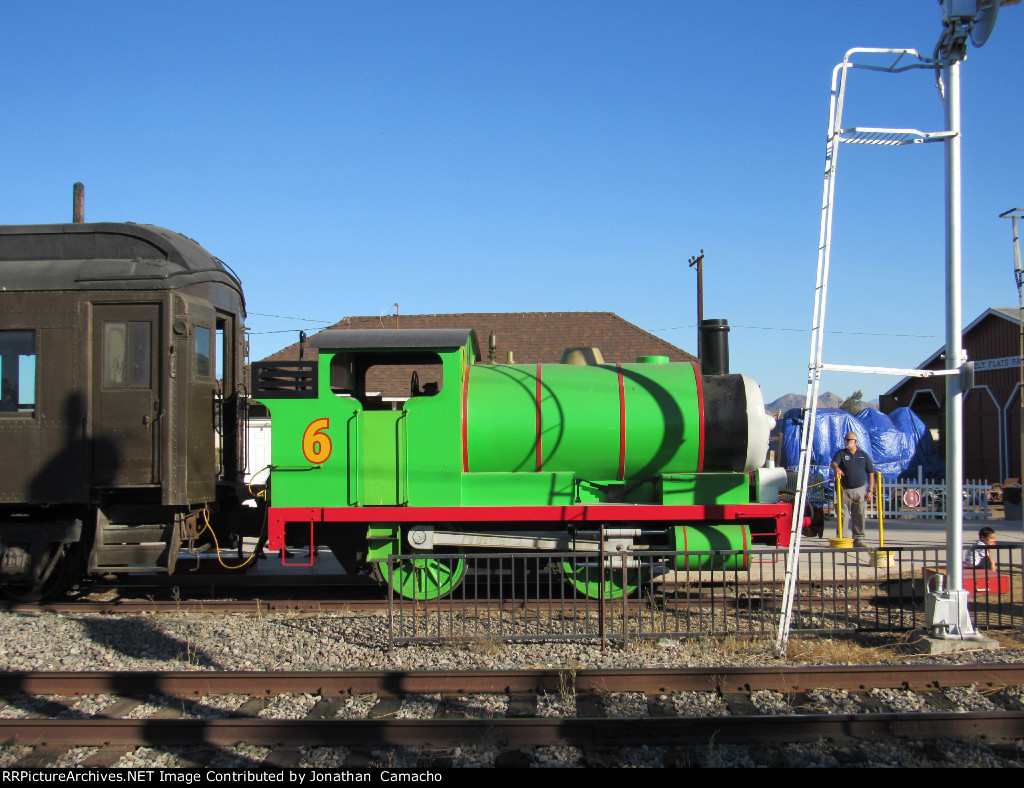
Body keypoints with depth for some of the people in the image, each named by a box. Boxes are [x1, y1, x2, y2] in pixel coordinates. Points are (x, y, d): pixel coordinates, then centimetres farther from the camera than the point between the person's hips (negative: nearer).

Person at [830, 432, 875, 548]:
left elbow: (871, 473, 11)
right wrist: (836, 468, -39)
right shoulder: (841, 453, 6)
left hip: (860, 490, 2)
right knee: (843, 515, -4)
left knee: (860, 516, 4)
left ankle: (858, 539, 12)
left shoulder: (863, 455, 11)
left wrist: (870, 491, 4)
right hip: (845, 490, -2)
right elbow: (833, 463, -14)